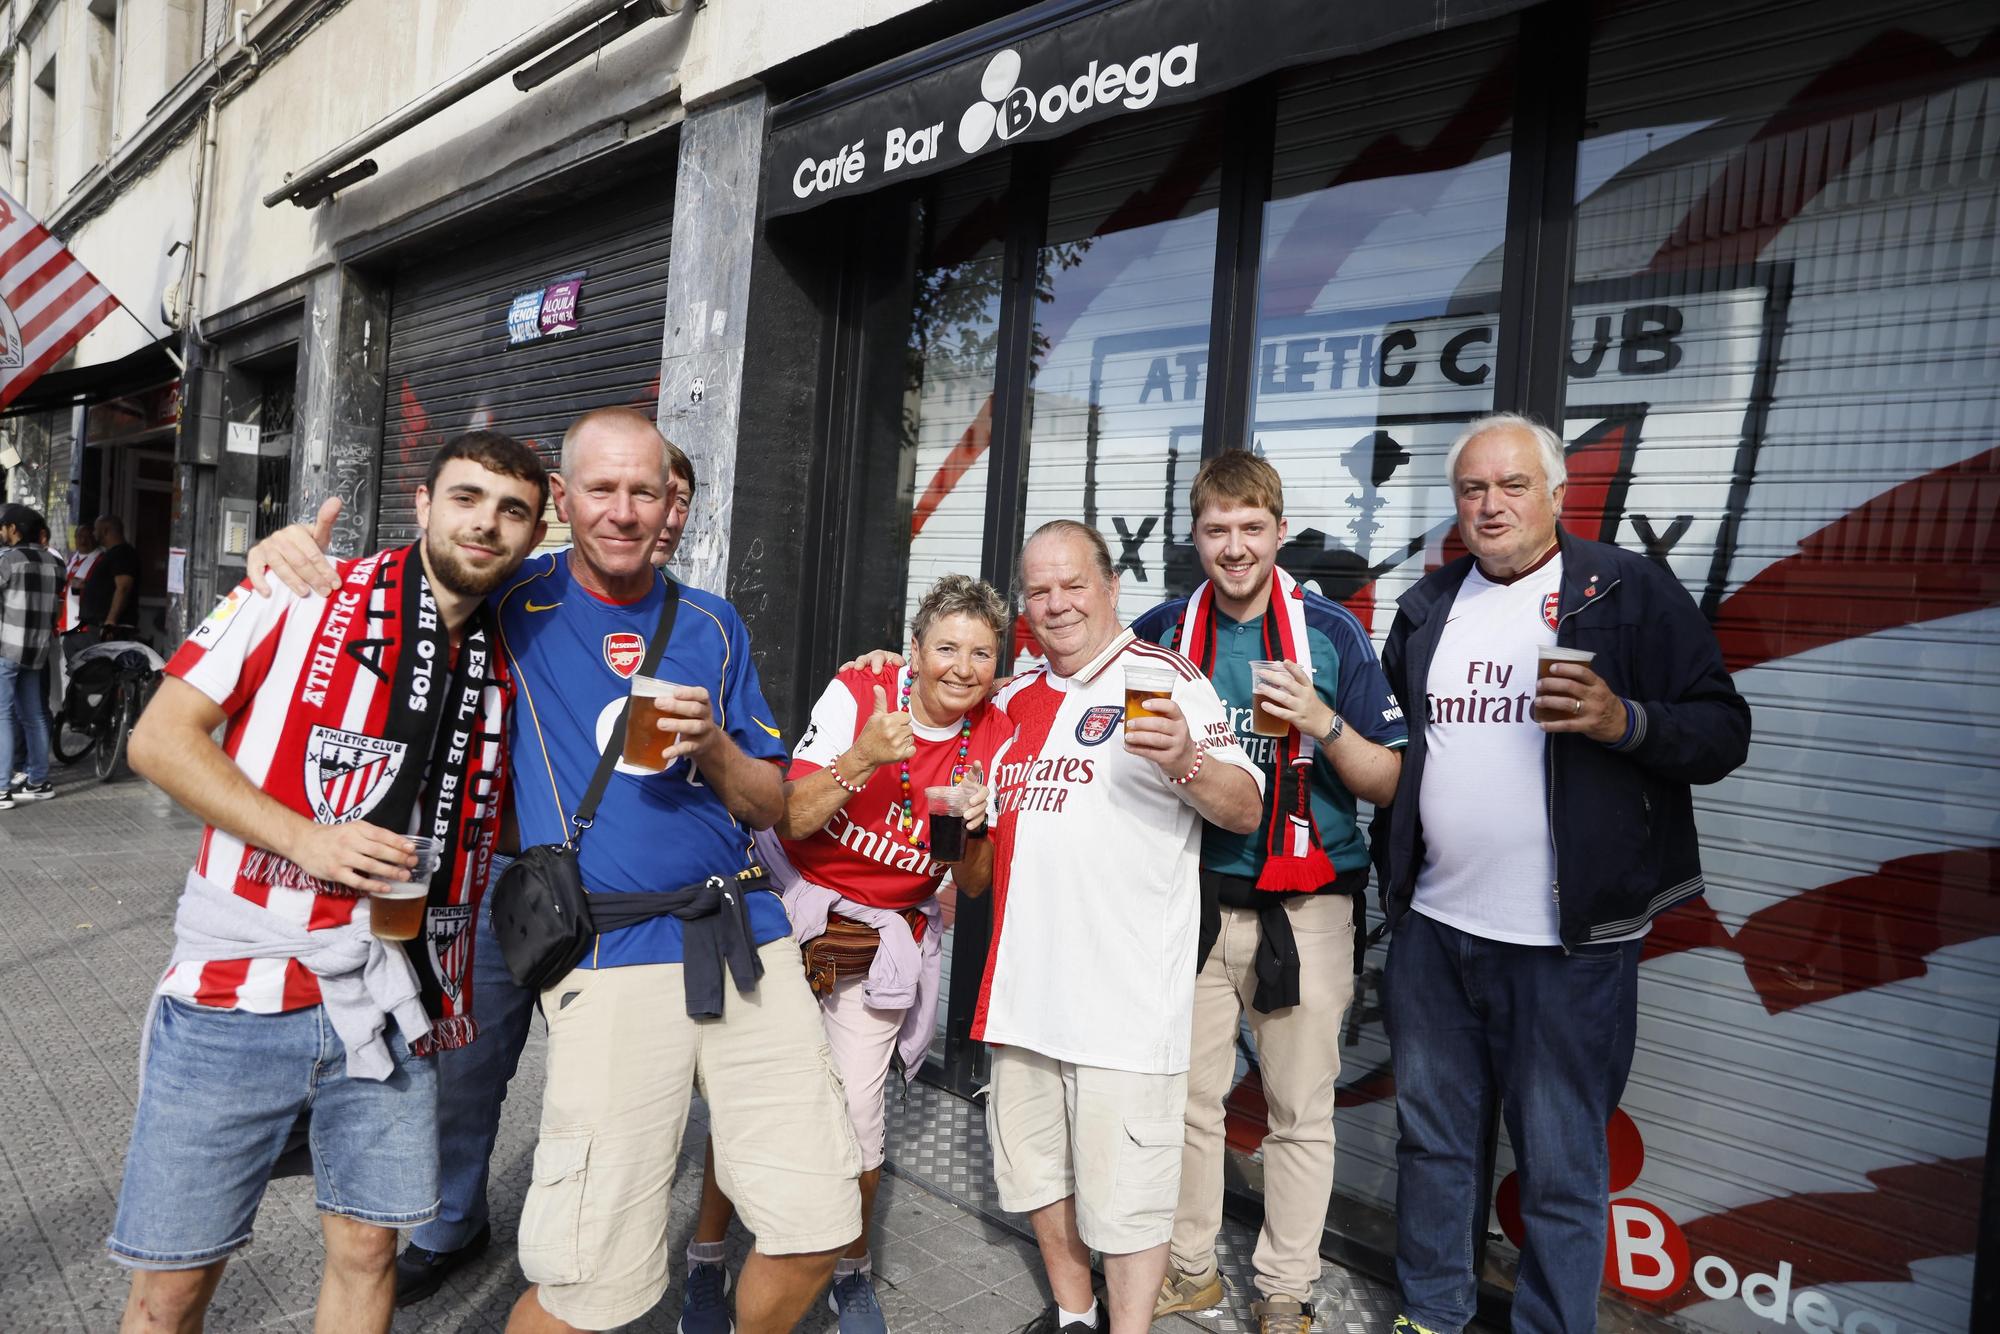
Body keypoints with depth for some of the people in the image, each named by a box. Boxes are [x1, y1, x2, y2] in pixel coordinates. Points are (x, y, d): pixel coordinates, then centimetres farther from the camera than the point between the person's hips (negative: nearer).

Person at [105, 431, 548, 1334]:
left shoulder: (507, 665, 6)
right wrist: (304, 837, -18)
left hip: (392, 1009, 3)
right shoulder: (304, 596, -6)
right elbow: (160, 738, -7)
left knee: (367, 1250, 13)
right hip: (237, 992, -3)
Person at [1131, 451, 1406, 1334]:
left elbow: (1385, 784, -3)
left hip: (1304, 908, -2)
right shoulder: (1160, 632, 2)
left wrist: (1323, 722, -21)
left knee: (1300, 1112, 9)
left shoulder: (1333, 633, -4)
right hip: (1193, 900, 2)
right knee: (1185, 1096, 13)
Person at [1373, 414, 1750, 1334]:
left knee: (1560, 1165, 7)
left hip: (1566, 943, -4)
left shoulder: (1632, 591, -3)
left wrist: (1625, 720, -23)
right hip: (1430, 925, 5)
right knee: (1432, 1136, 17)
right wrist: (1386, 862, 13)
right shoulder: (1427, 607, 12)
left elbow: (1723, 732, -5)